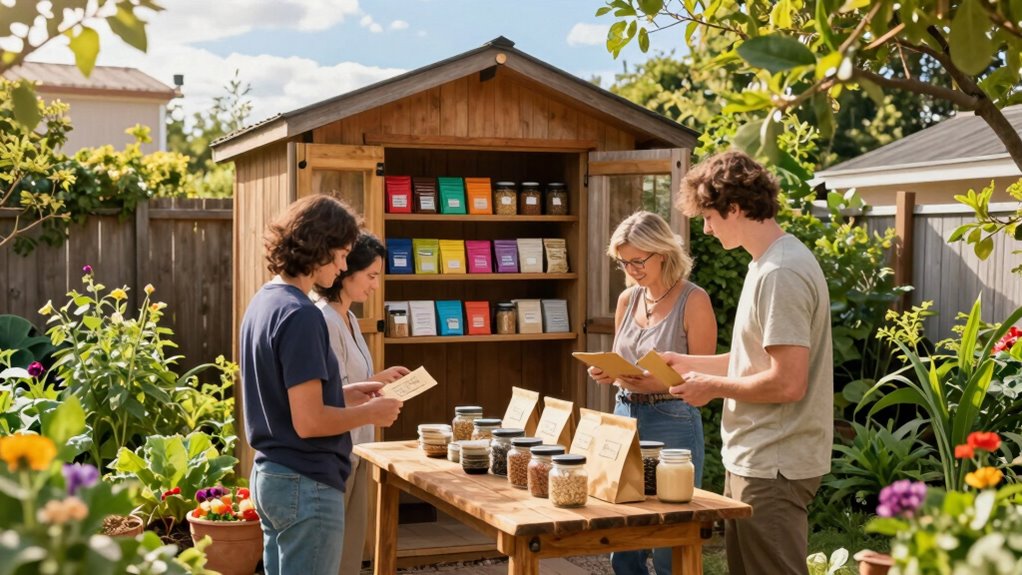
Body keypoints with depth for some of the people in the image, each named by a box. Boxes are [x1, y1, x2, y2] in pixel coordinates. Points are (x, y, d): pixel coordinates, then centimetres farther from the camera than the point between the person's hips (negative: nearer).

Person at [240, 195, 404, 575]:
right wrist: (370, 412, -9)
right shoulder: (300, 315, -20)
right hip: (306, 486, -9)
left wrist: (345, 394, 13)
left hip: (269, 475, 9)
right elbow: (308, 422, -23)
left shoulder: (262, 302, 9)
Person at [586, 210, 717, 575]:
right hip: (625, 416, 6)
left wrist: (657, 383, -25)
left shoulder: (693, 301, -10)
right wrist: (607, 374, -4)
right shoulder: (628, 299, 8)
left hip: (672, 423, -6)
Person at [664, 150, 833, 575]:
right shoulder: (768, 263, 13)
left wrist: (713, 387, -12)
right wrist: (690, 364, 15)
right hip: (752, 460, 10)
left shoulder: (780, 273, -20)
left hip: (773, 468, -10)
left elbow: (787, 382, -25)